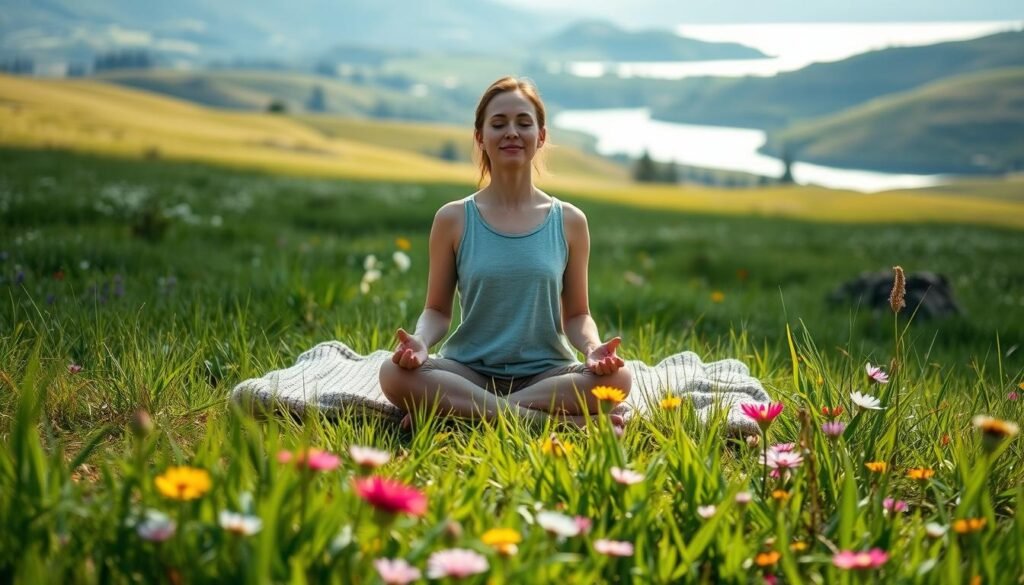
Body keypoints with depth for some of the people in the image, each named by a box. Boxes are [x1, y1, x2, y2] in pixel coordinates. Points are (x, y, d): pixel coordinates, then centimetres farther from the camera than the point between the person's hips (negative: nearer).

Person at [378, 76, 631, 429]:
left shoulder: (569, 222, 5)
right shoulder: (453, 219, 3)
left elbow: (576, 314, 8)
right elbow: (438, 310, 6)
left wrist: (594, 347, -14)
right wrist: (421, 341, -17)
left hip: (545, 373, 1)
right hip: (468, 371, -1)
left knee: (617, 376, -30)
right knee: (395, 374, -31)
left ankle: (460, 410, -24)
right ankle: (548, 417, -29)